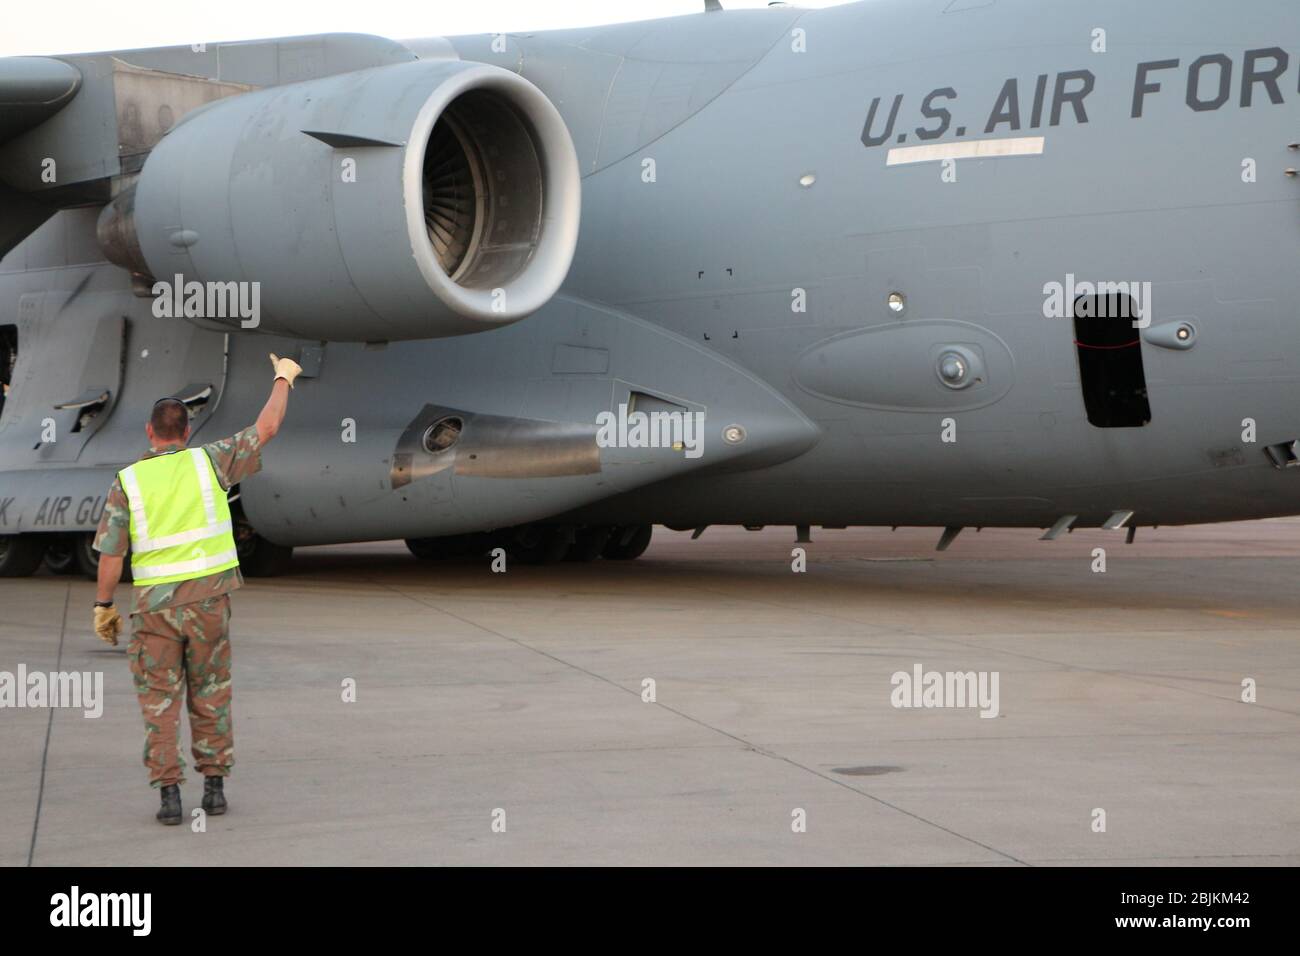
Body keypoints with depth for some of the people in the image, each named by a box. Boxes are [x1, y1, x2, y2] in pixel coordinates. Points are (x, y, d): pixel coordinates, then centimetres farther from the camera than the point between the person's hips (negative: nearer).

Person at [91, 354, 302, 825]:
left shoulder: (127, 481, -1)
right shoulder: (207, 461, -1)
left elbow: (110, 552, -2)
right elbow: (266, 428, 7)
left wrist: (104, 605, 8)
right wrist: (283, 378, 21)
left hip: (154, 603, -1)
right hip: (208, 596, 1)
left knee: (159, 700, 4)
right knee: (209, 696, 11)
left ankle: (169, 793, -1)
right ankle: (214, 786, 13)